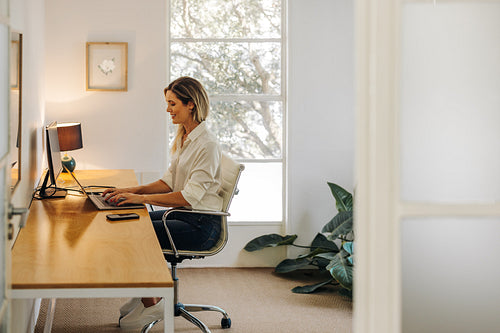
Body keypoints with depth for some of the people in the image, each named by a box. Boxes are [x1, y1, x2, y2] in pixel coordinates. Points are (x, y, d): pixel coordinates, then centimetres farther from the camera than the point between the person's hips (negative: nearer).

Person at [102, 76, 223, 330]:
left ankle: (151, 305, 1)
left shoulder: (207, 146, -19)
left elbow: (190, 196, -23)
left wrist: (142, 198, -24)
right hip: (183, 215, 9)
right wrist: (133, 191, 1)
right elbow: (170, 181, 14)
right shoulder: (183, 138, 11)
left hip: (201, 225, -9)